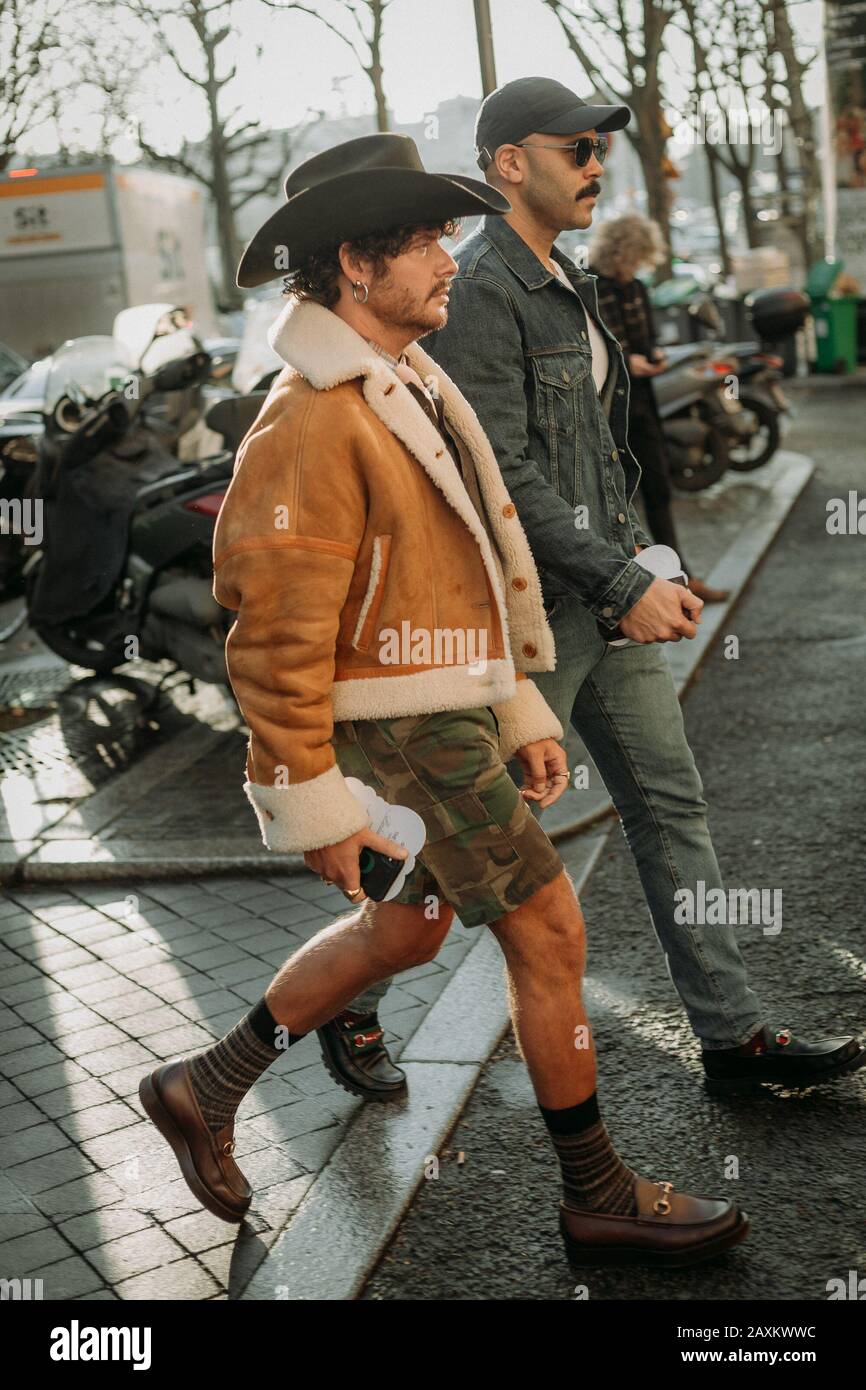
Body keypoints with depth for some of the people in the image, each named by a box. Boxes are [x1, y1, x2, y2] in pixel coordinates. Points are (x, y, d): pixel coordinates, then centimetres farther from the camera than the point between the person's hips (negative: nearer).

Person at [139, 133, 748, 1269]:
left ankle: (207, 1090, 33)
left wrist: (524, 712, 17)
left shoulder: (409, 388, 13)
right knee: (548, 931, -1)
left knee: (408, 927, 19)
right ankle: (600, 1197, 17)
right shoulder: (311, 421, -19)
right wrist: (311, 803, -19)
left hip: (457, 708, 10)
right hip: (409, 725, -10)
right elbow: (277, 631, -21)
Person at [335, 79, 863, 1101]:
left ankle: (732, 1034, 17)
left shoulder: (564, 285, 16)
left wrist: (632, 553, 12)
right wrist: (627, 584, -21)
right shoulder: (478, 290, -15)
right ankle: (350, 1002, 23)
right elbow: (499, 475, -22)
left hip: (602, 593, 9)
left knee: (671, 804, 9)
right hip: (525, 606, -9)